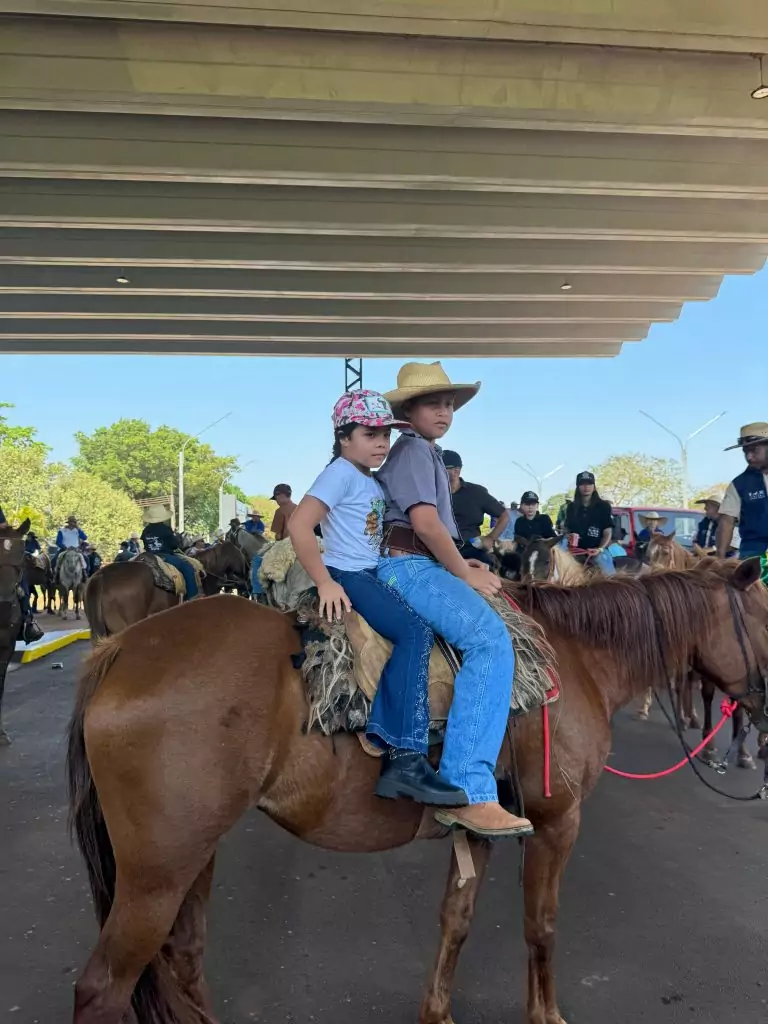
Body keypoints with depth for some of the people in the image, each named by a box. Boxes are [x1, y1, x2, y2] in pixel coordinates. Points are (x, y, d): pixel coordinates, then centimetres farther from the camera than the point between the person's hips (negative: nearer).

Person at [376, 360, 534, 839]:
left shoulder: (427, 453, 26)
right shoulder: (413, 448, -6)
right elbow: (425, 521, -17)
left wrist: (461, 565, 15)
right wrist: (465, 573, -9)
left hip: (418, 565, 11)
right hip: (409, 566, -11)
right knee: (491, 639, -28)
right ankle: (469, 792, -33)